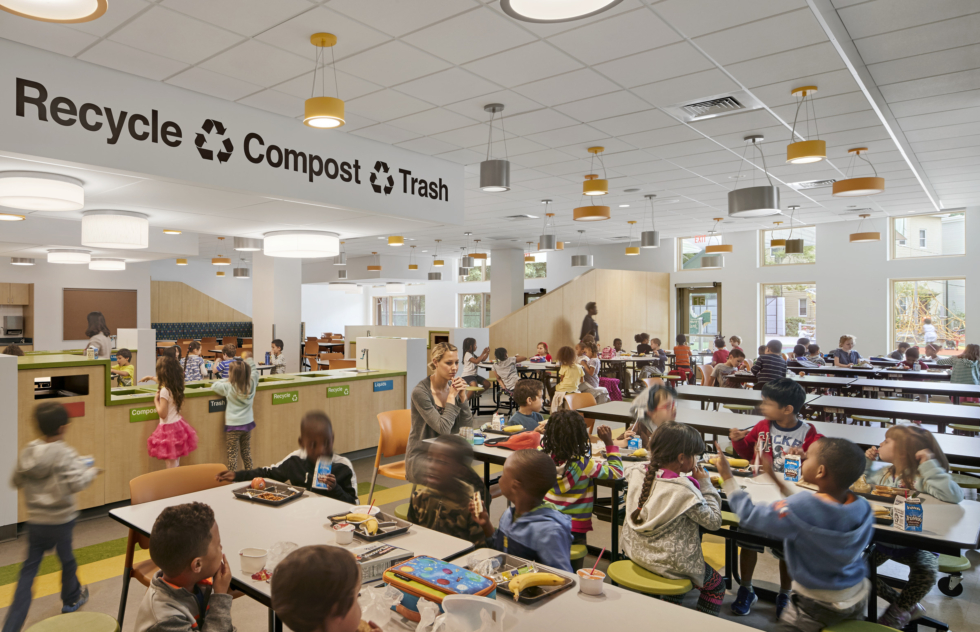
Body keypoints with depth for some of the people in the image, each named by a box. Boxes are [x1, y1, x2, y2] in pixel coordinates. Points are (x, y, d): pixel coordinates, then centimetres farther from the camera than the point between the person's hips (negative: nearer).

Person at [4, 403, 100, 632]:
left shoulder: (27, 452, -1)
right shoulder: (65, 454, -20)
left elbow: (16, 481, 11)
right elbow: (75, 483, -31)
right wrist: (91, 471, -14)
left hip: (35, 521, 5)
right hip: (60, 521, -5)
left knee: (29, 568, 10)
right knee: (67, 560, 18)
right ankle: (72, 598, 40)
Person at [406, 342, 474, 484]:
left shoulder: (454, 387, 4)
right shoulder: (420, 392, -16)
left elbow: (467, 427, 0)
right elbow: (443, 429, -22)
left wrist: (463, 396, -11)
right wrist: (451, 396, -15)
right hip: (422, 456, -5)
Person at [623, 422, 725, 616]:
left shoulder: (637, 474, -8)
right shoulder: (684, 490, -27)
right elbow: (713, 522, -15)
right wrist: (705, 485, -8)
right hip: (668, 562, -6)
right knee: (717, 585, 21)